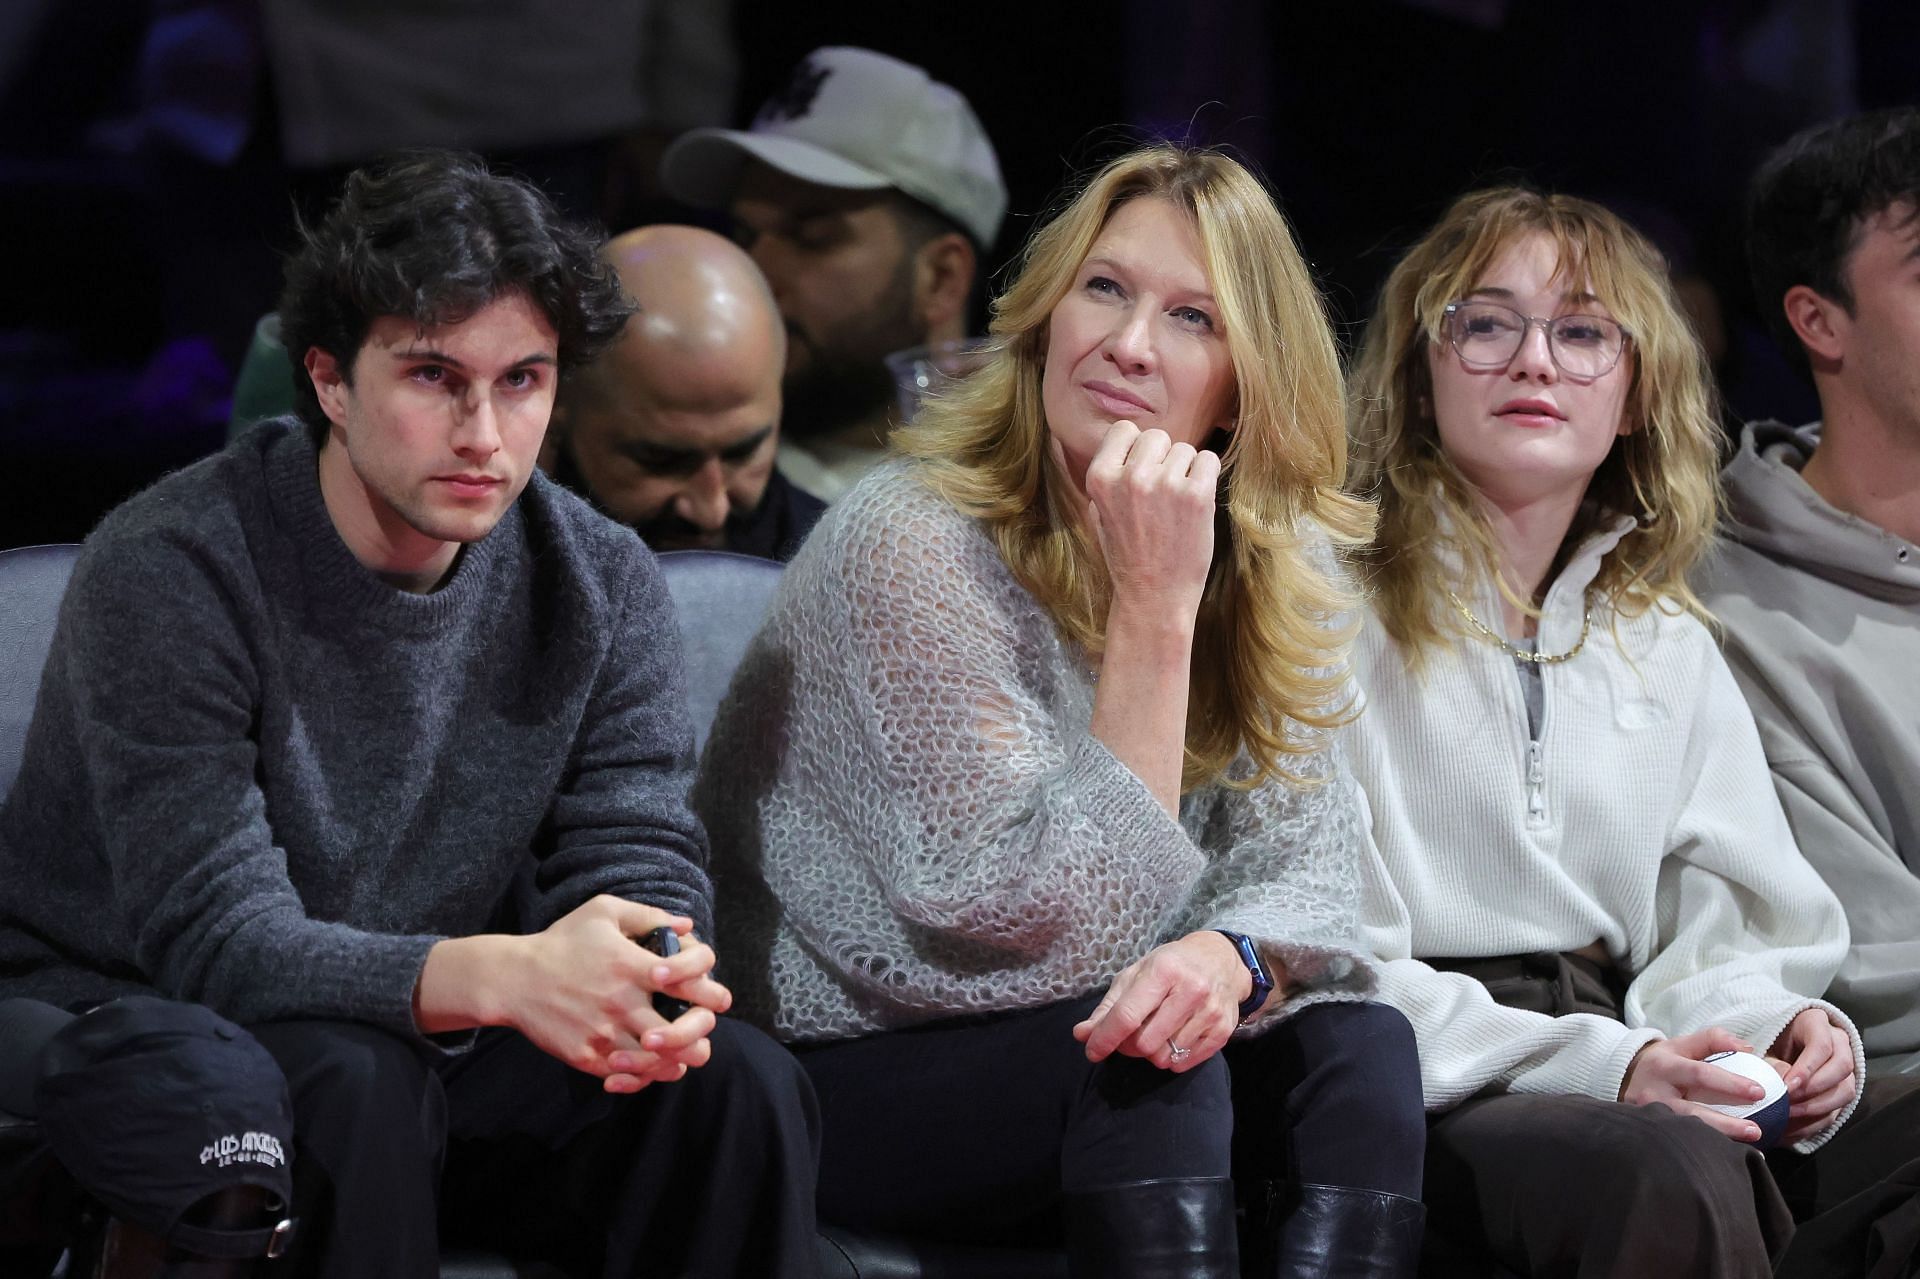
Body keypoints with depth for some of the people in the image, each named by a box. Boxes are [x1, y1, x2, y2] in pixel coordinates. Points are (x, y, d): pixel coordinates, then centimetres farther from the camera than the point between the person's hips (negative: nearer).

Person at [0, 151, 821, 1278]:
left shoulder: (605, 586, -2)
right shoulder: (170, 571, -20)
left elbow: (640, 859, -6)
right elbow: (216, 939, -28)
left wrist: (649, 985, -34)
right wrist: (500, 976, -46)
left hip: (427, 1046, 5)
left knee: (738, 1083, -20)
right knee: (348, 1078, -37)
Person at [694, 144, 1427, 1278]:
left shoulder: (1278, 564, 2)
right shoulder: (912, 546, -19)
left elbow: (1303, 847, -4)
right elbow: (1059, 919, -23)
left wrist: (1229, 955, -28)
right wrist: (1153, 611, -28)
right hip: (839, 1082, -6)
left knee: (1357, 1045, -20)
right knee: (1141, 1057, -31)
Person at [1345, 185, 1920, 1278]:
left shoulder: (1669, 647, 21)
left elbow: (1722, 937, 16)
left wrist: (1793, 1029, -9)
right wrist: (1598, 1064, -20)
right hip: (1425, 1097, -5)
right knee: (1669, 1173, -37)